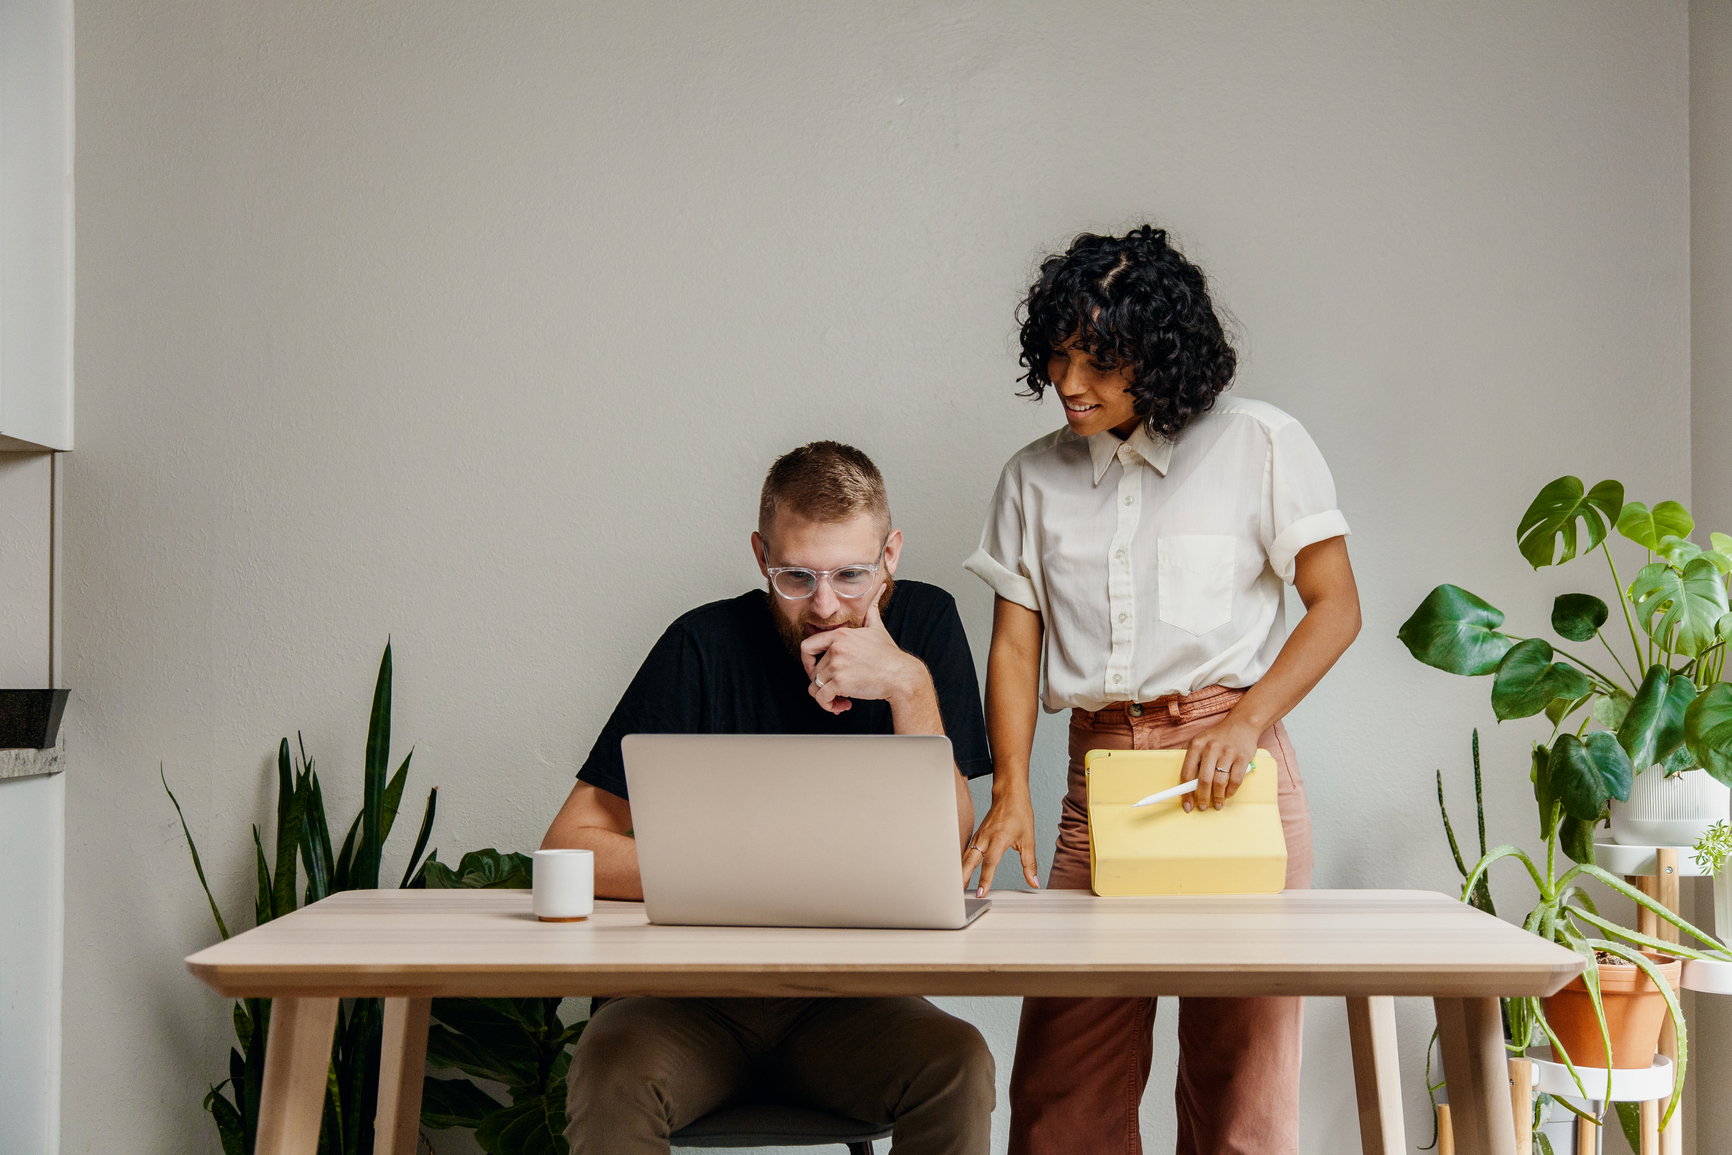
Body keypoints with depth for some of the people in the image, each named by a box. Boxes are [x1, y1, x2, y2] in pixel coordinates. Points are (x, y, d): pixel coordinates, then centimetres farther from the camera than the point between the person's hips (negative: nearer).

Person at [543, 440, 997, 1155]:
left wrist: (909, 686, -18)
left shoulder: (924, 626, -1)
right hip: (690, 998, -2)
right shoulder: (707, 646, -8)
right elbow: (570, 849, -11)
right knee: (614, 1072, -34)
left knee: (958, 1066, -28)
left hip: (844, 995, 2)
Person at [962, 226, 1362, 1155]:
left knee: (1239, 1056, -2)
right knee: (1062, 1069, 0)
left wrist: (1246, 723, -12)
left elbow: (1335, 606, 2)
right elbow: (1015, 644, 8)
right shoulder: (1035, 477, 12)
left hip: (1234, 762, -3)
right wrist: (1010, 789, -6)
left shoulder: (1259, 444, 3)